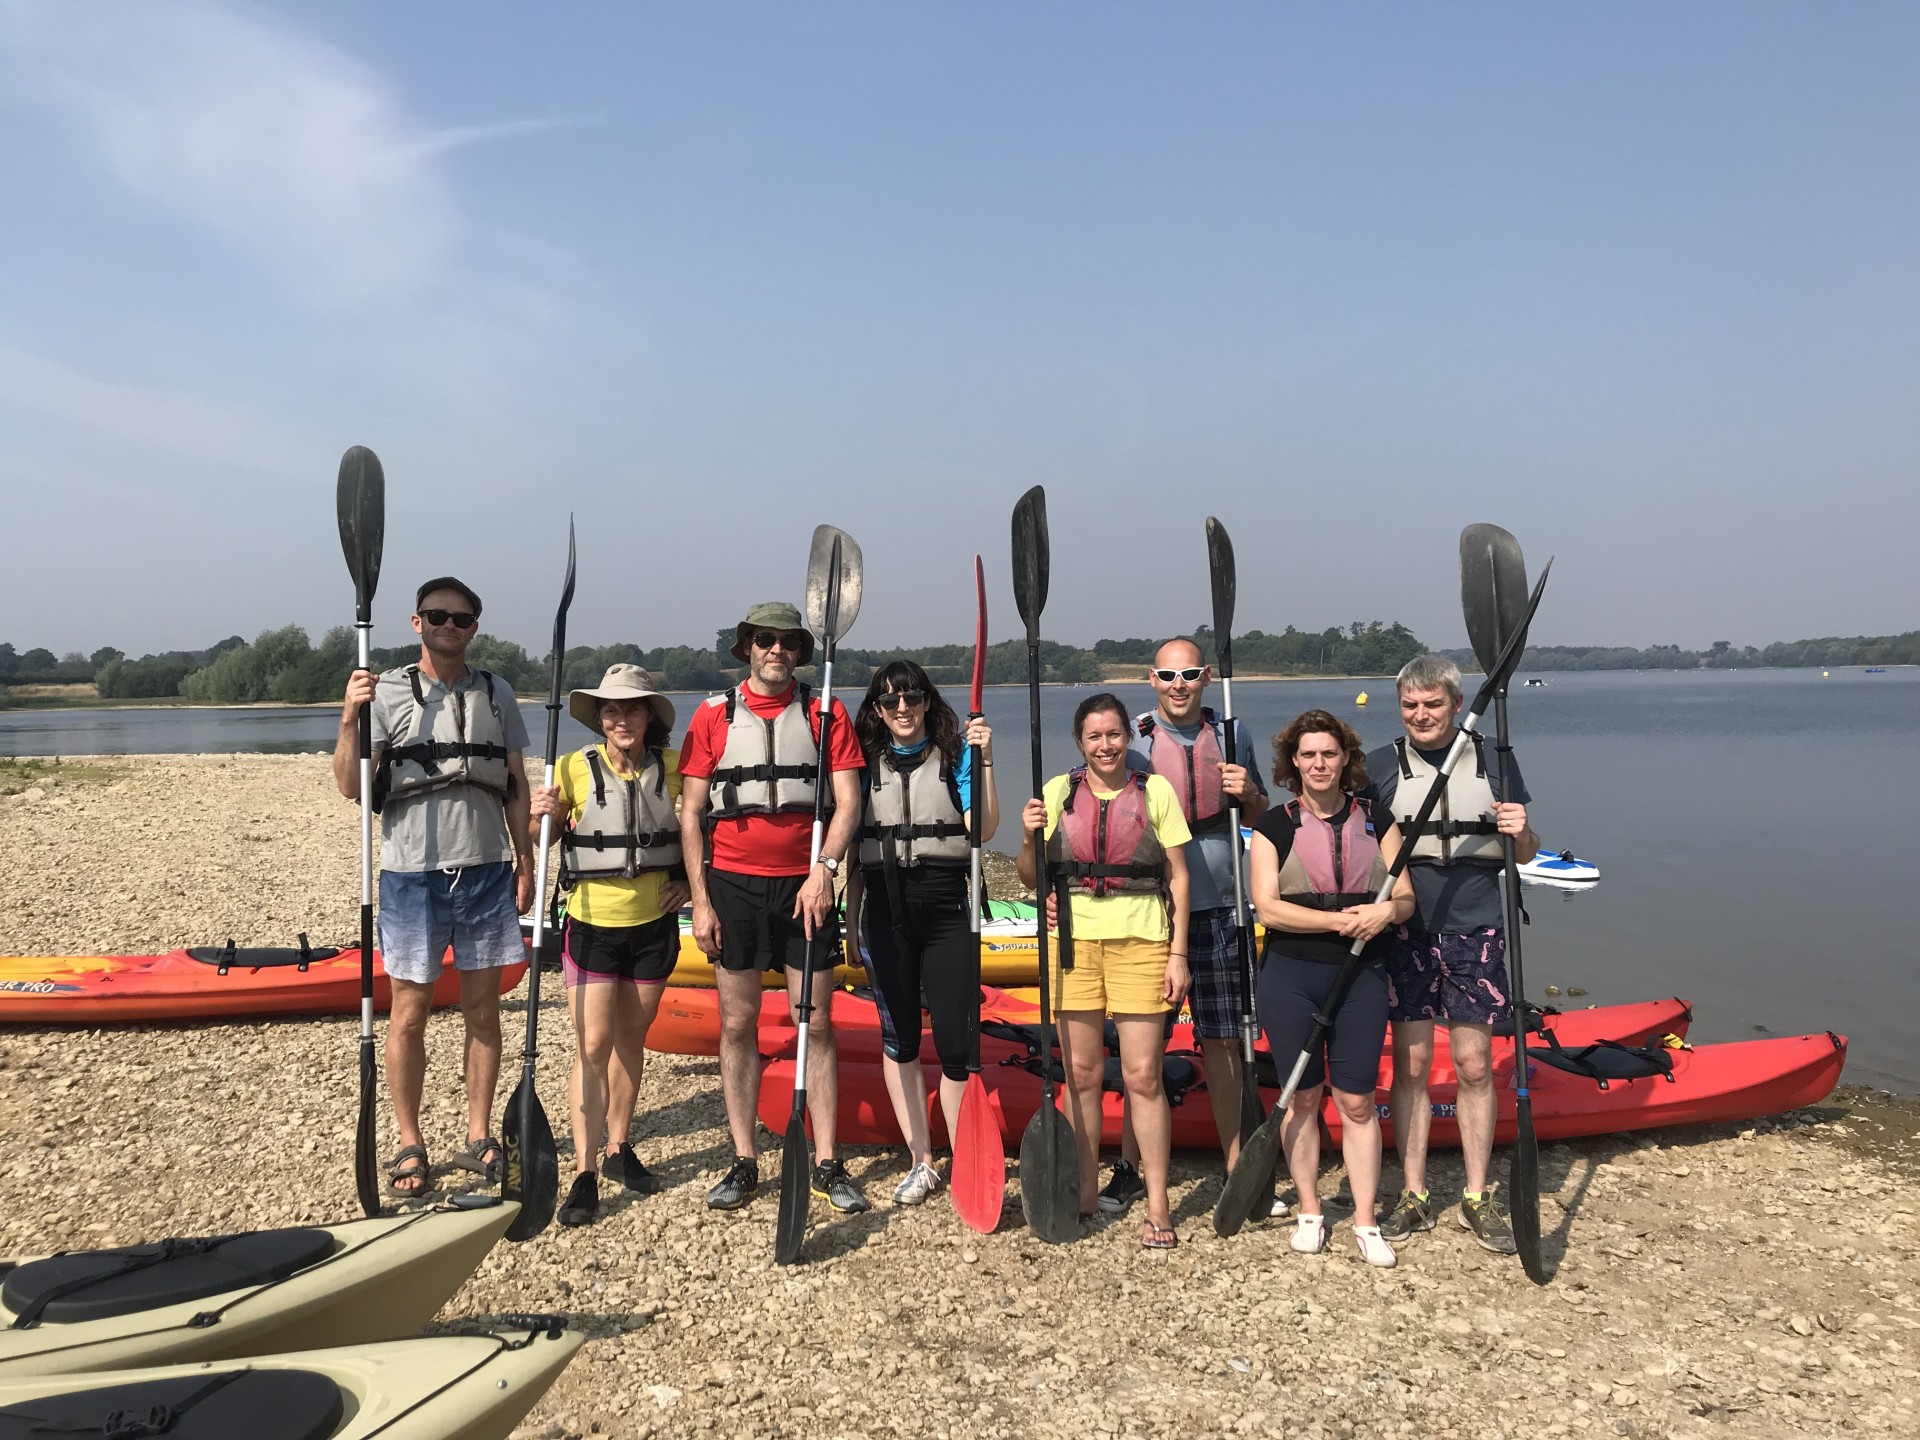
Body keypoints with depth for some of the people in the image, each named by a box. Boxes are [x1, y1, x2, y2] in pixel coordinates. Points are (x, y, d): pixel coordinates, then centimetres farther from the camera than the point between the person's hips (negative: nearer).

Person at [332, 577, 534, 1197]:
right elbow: (350, 787, -6)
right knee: (409, 1013, 6)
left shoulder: (496, 693, 8)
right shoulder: (385, 692, -1)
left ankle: (479, 1138, 22)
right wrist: (350, 718, -21)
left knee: (483, 1010, 9)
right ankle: (410, 1145, 19)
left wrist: (525, 862, 7)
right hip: (413, 873, -2)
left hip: (486, 870, 3)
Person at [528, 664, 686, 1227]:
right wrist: (542, 815, -20)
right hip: (593, 923, -2)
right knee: (593, 1046, -5)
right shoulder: (575, 769, -8)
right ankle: (584, 1173, 2)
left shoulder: (672, 766, -4)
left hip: (653, 923, 2)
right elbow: (539, 841, 2)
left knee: (631, 1038, 15)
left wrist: (692, 881, 0)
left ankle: (619, 1146, 31)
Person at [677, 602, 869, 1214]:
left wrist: (824, 869, -15)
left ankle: (826, 1163, 10)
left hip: (805, 885, 0)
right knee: (738, 1024, 5)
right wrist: (700, 899, -1)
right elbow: (690, 813, 5)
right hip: (733, 885, 1)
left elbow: (848, 802, -1)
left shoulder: (824, 713, 5)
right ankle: (744, 1162, 16)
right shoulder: (713, 716, 6)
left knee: (815, 1022, 2)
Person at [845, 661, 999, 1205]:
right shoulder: (867, 763, 9)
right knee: (899, 1038, 8)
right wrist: (849, 922, 6)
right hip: (886, 911, 3)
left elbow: (982, 830, -11)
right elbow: (854, 850, 11)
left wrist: (984, 761, -17)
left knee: (955, 1038, -4)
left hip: (946, 908, -3)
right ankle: (921, 1163, 19)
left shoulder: (954, 755, 2)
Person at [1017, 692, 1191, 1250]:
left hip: (1140, 943, -2)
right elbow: (1032, 879, 10)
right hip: (1073, 942, 2)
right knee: (1081, 1074, 8)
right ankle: (1084, 1193, 20)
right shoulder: (1056, 792, 7)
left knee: (1143, 1077, -3)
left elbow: (1178, 876, 4)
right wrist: (1030, 837, -10)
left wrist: (1178, 953, -1)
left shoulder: (1155, 790, 3)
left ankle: (1158, 1205, 8)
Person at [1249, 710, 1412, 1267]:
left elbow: (1406, 898, 5)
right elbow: (1267, 907, -10)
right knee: (1302, 1096, 8)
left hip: (1360, 976, 1)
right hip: (1290, 976, -1)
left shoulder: (1375, 821, 6)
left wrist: (1384, 912, -18)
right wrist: (1342, 919, -18)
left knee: (1357, 1100, 3)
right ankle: (1309, 1211, 22)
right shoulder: (1275, 825, -1)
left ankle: (1365, 1221, 14)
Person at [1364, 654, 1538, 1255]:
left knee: (1474, 1063, 3)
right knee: (1410, 1064, 3)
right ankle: (1413, 1197, 14)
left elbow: (1525, 854, 10)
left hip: (1474, 929, 0)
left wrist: (1521, 833, -12)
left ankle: (1478, 1199, 16)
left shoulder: (1494, 761, 5)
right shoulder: (1379, 767, 3)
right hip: (1405, 930, 0)